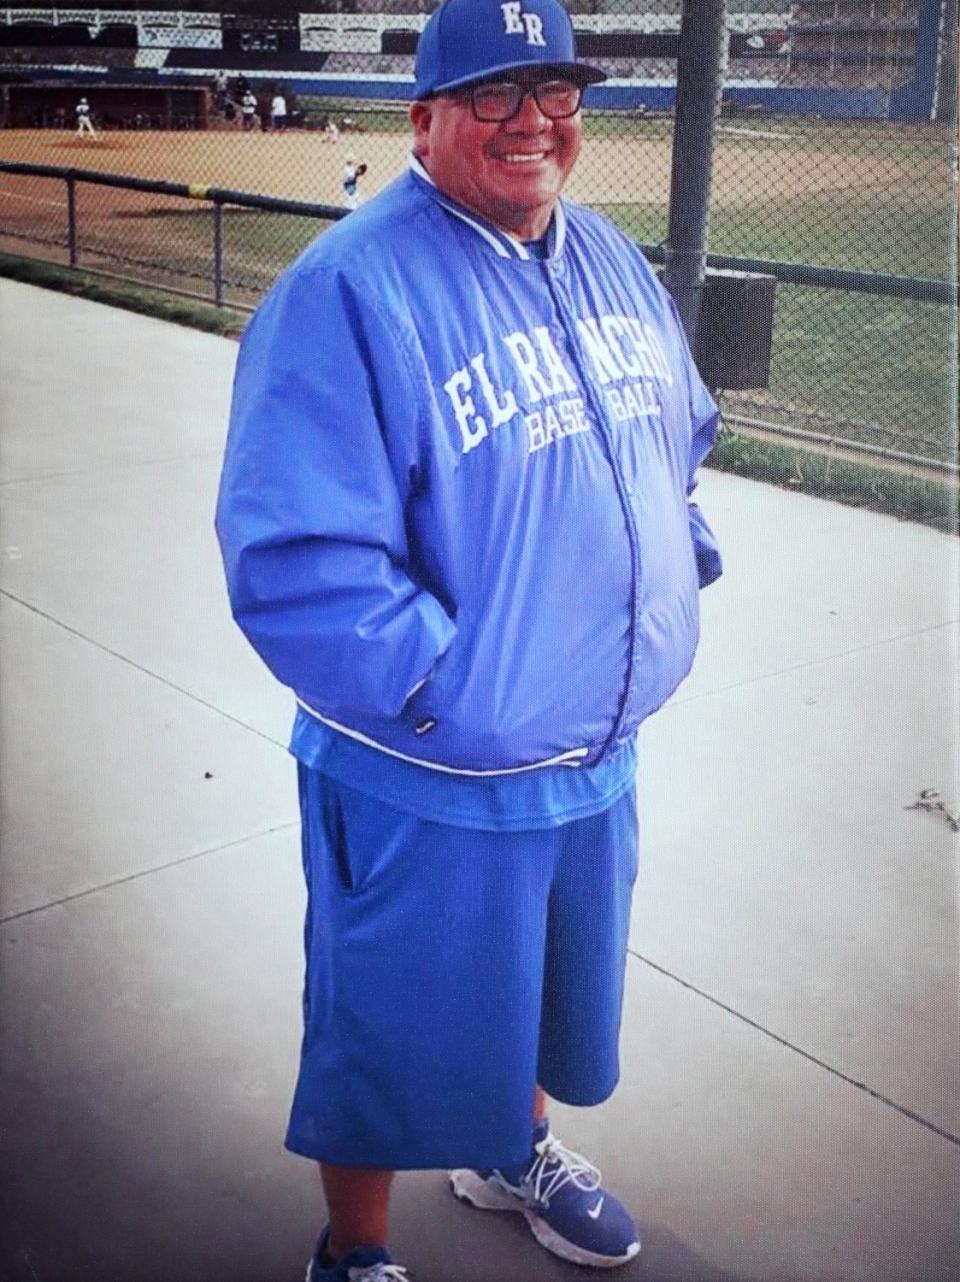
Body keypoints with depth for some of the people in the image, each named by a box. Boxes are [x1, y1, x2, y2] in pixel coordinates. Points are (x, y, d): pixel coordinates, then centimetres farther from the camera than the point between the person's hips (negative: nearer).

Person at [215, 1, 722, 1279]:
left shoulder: (614, 261, 5)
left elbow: (681, 434, 21)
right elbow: (295, 562, -27)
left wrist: (680, 559, 7)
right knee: (397, 1034, 13)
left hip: (601, 756, 8)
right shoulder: (346, 294, -21)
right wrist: (454, 690, -25)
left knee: (551, 984, 28)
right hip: (428, 788, -7)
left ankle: (514, 1151, 59)